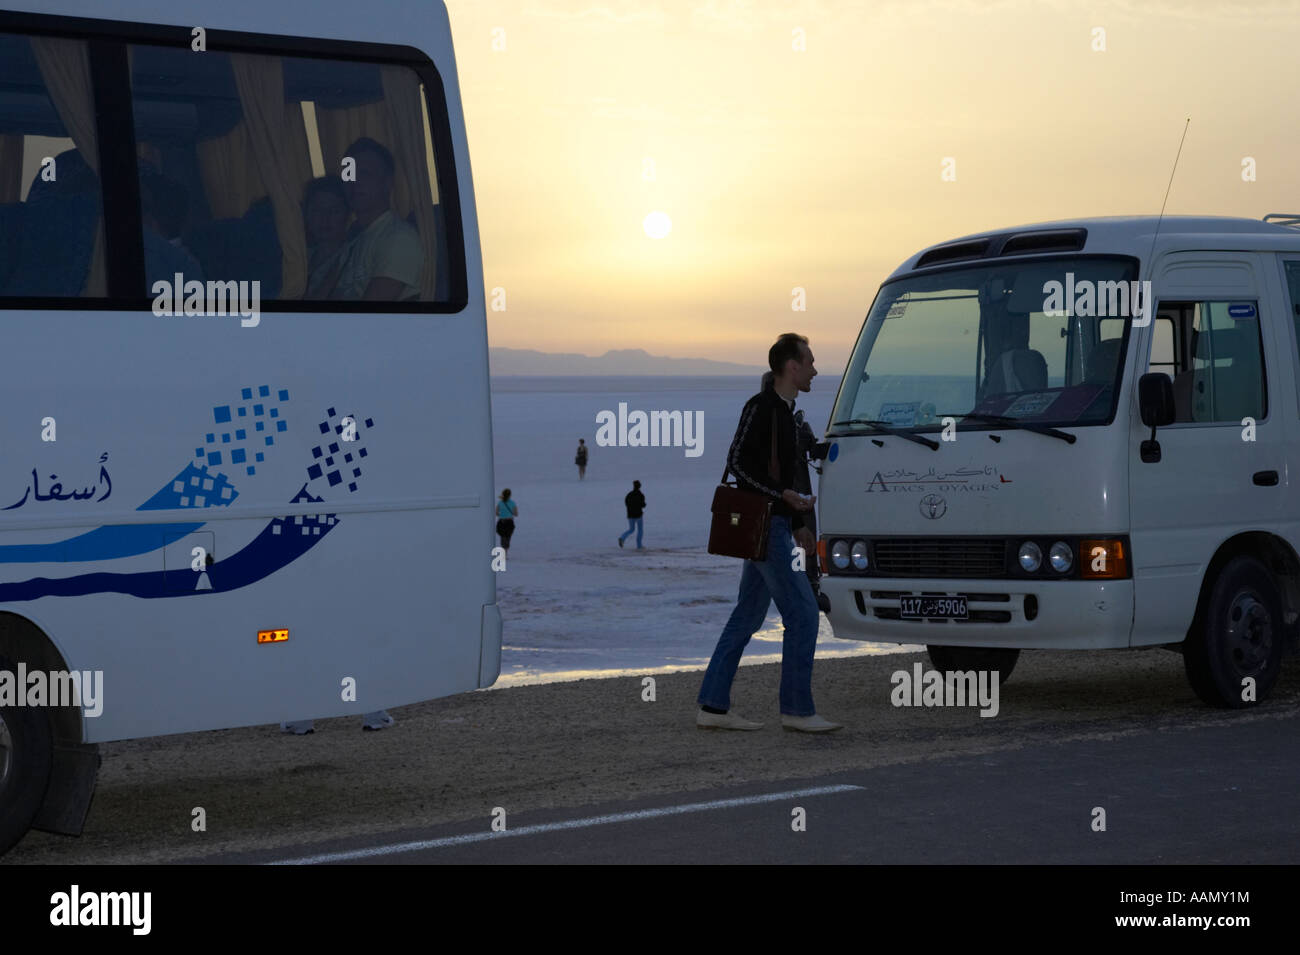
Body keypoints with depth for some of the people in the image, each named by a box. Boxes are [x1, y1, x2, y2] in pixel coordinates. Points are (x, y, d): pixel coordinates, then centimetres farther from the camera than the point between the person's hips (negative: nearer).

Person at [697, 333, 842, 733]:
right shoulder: (760, 407, -12)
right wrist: (784, 497, -22)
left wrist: (797, 524, 23)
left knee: (746, 618, 9)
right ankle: (797, 710, -5)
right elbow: (737, 462, -18)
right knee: (802, 612, -9)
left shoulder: (783, 411, 17)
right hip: (764, 524, -10)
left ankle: (713, 707, 10)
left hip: (772, 525, 10)